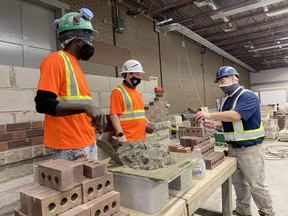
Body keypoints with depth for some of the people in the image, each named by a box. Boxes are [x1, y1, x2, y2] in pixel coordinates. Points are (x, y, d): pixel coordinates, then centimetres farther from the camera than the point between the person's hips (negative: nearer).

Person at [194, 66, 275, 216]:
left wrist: (210, 115, -31)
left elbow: (235, 116, -31)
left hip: (250, 149, -8)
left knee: (256, 185, 5)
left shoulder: (248, 96, -16)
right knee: (238, 182, 18)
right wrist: (214, 124, -2)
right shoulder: (226, 100, 10)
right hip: (233, 148, 8)